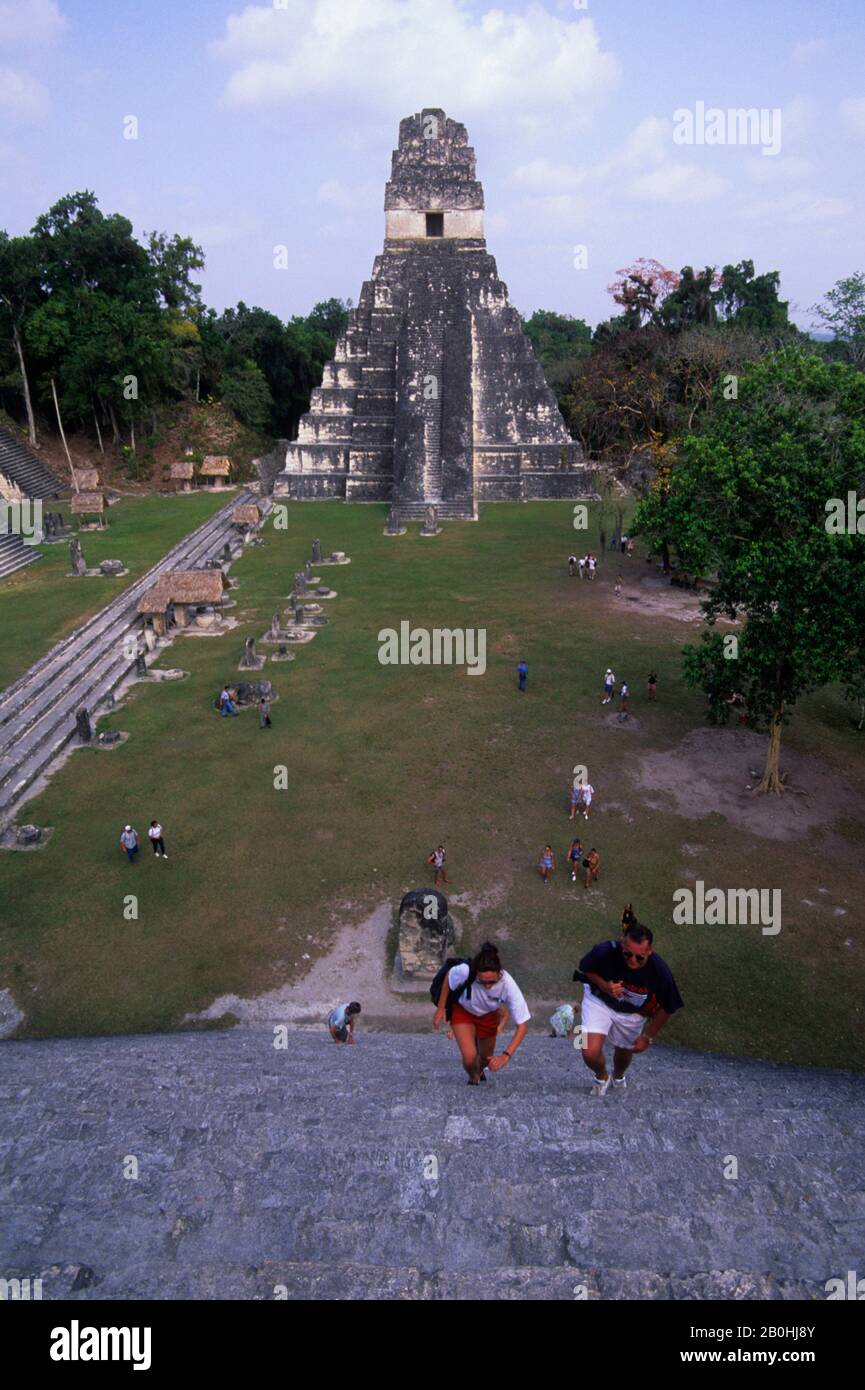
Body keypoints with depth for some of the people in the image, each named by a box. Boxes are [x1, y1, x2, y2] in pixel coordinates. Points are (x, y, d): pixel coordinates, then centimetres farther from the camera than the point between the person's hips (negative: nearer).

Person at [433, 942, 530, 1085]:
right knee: (469, 1057, -19)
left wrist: (506, 1056, -42)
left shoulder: (508, 985, -39)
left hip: (488, 1015, 2)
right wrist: (441, 1008, -10)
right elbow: (448, 977, -14)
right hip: (462, 1011, -1)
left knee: (486, 1059, 15)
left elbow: (522, 1026, -32)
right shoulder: (465, 971, -41)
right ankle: (473, 1078, 18)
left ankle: (479, 1070, 54)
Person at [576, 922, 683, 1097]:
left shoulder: (660, 972, -33)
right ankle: (602, 1076, 23)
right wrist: (604, 986, -31)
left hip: (632, 1013, 2)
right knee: (591, 1053, -16)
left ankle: (618, 1076, 60)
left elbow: (667, 1009, -12)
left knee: (624, 1051, 21)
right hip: (599, 1001, -1)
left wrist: (648, 1037, -5)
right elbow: (585, 969, -13)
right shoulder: (604, 952, -37)